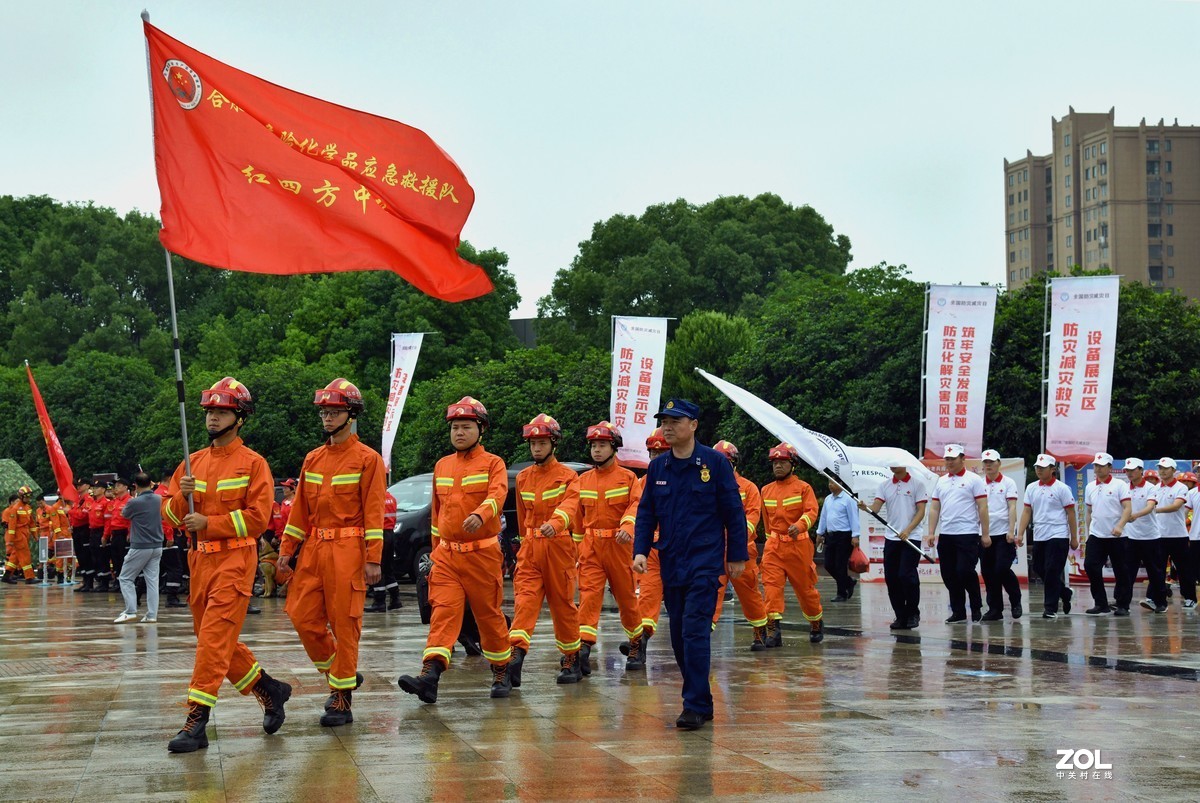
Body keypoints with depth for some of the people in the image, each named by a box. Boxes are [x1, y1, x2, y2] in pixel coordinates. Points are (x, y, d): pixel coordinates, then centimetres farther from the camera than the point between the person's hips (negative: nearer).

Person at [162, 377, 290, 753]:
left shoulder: (253, 463, -5)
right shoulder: (193, 462, 13)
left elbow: (258, 517, -12)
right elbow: (170, 513, 11)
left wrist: (209, 522, -17)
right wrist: (182, 496, -11)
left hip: (234, 559, -7)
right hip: (199, 560, 7)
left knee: (214, 637, -13)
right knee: (216, 639, 13)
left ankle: (197, 720, -13)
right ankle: (268, 689, 30)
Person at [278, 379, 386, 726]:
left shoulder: (367, 459, -4)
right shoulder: (313, 459, 14)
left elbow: (374, 511, -8)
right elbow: (300, 508, 18)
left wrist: (373, 559, -13)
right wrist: (287, 549, 12)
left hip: (348, 550, -6)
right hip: (314, 548, 6)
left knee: (344, 624, -3)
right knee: (303, 618, 2)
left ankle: (342, 700, 6)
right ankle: (340, 674, 23)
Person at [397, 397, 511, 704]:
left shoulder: (493, 463, -1)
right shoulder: (442, 466, 15)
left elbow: (497, 495, -20)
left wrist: (479, 515, -41)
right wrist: (436, 550, 21)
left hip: (482, 553, -4)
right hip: (447, 554, 4)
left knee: (489, 614, 6)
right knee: (443, 611, -10)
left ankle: (501, 673, 23)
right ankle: (430, 676, -24)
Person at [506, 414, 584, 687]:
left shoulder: (568, 476, -2)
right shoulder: (522, 478, 13)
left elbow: (569, 504, -22)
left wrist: (554, 523, -41)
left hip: (558, 545, -3)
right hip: (529, 548, 3)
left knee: (562, 603, 5)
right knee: (524, 599, -13)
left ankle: (572, 660, 18)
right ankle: (516, 655, -28)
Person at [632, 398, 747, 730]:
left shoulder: (715, 462, -4)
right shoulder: (657, 467, 8)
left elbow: (734, 511, -1)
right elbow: (646, 513, 12)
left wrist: (737, 556, -1)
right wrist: (640, 550, -1)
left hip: (705, 562, -5)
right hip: (671, 563, 5)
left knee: (695, 631, -14)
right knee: (679, 635, 8)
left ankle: (696, 706, -10)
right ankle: (700, 700, 19)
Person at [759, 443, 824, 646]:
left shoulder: (803, 488, -1)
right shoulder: (766, 490, 13)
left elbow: (811, 512, -15)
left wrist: (799, 526, -33)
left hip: (798, 544, -3)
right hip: (774, 545, 3)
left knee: (805, 587, 8)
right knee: (771, 584, -14)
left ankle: (817, 622, 31)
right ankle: (774, 628, -20)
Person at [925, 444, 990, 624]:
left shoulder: (974, 480, -2)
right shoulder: (941, 482, 14)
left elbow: (982, 508, -5)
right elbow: (934, 509, 14)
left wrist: (985, 534, -10)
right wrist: (931, 533, 6)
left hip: (968, 534, -6)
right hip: (945, 535, 6)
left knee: (965, 572, -13)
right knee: (949, 575, 6)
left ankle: (977, 607, 7)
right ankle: (958, 612, 15)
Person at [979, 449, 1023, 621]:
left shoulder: (1008, 483, 2)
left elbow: (1012, 508, -4)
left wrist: (1011, 531, -13)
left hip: (1004, 534, -4)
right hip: (985, 534, 4)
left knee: (1002, 569, -13)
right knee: (988, 573, 4)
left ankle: (1016, 601, 8)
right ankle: (995, 608, 12)